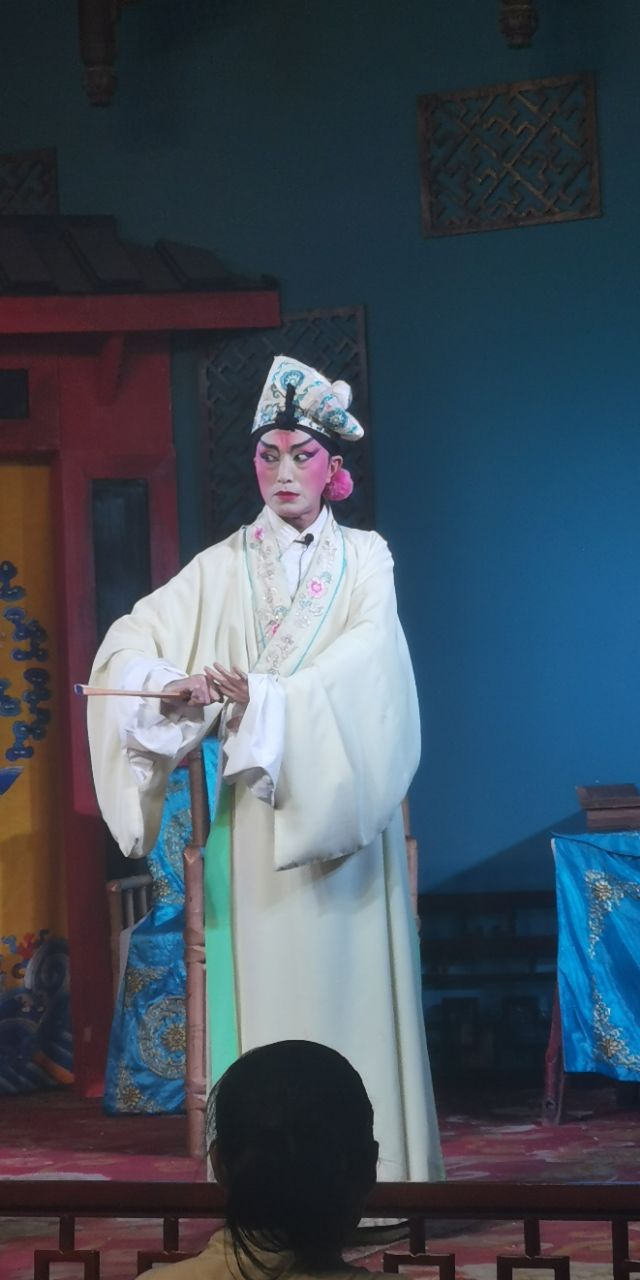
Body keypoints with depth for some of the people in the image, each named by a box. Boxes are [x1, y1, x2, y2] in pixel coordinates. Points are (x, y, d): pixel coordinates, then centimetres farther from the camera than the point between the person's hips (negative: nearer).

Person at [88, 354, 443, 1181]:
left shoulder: (364, 561, 6)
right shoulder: (222, 568, 10)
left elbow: (363, 661, -11)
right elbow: (128, 645, 0)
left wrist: (267, 695, -26)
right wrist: (175, 684, -21)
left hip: (338, 808, -1)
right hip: (251, 817, 1)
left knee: (345, 982, -4)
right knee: (262, 986, -2)